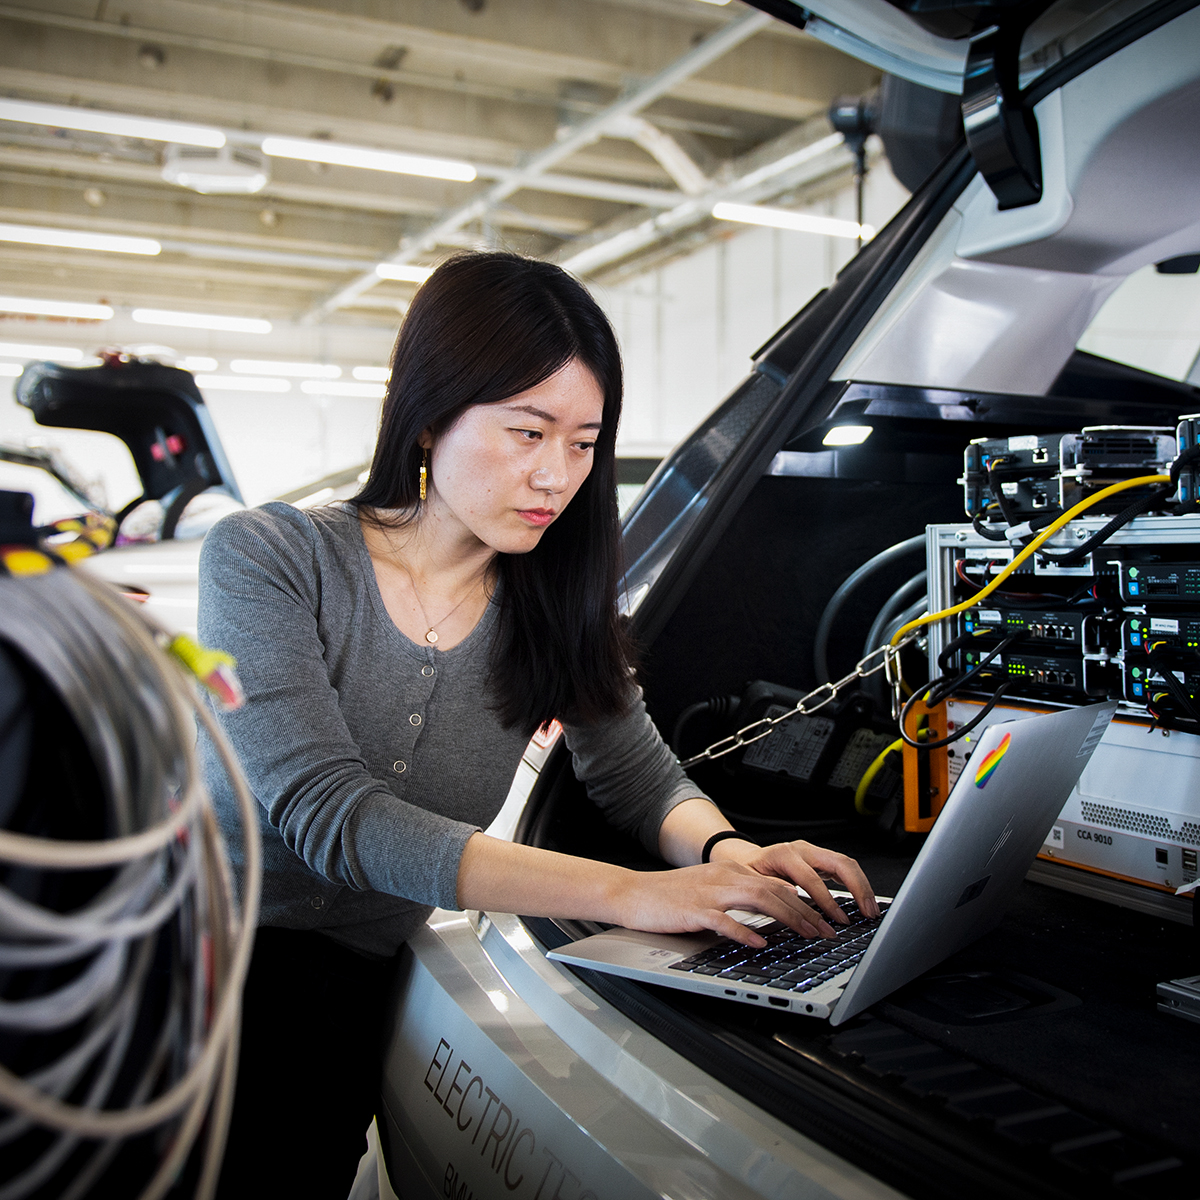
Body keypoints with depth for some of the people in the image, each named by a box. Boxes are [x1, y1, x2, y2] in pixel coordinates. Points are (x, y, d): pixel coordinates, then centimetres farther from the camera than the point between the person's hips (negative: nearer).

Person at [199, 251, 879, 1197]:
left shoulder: (549, 605, 3)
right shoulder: (268, 560, -12)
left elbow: (639, 773, 8)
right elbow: (326, 811, -23)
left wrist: (729, 855, -18)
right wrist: (622, 892, -31)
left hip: (358, 996, 3)